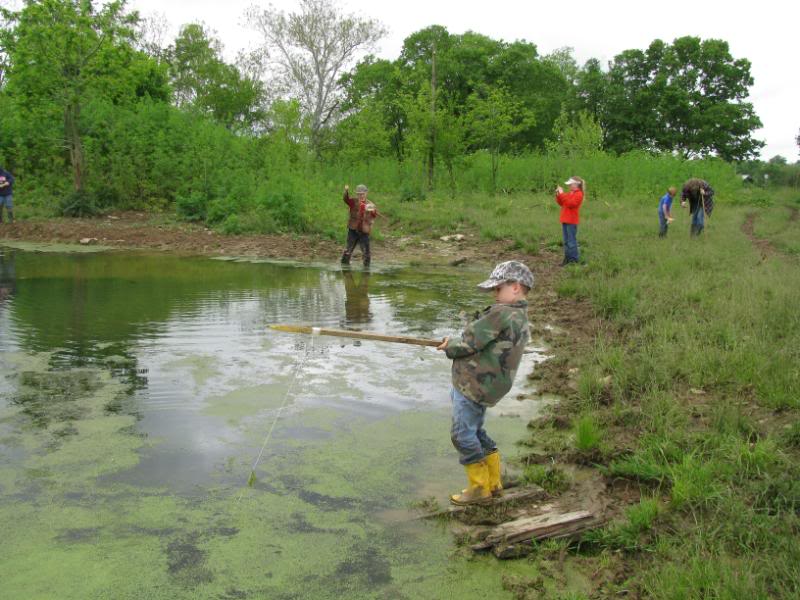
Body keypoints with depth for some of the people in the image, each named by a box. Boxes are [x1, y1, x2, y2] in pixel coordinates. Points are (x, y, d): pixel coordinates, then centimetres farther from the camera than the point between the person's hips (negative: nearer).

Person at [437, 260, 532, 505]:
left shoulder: (501, 313, -20)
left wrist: (449, 346, 2)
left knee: (463, 434, 0)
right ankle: (493, 482, 29)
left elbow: (470, 342, -17)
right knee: (475, 431, 21)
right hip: (482, 385, 10)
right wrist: (454, 345, 9)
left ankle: (479, 488, 12)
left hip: (474, 385, -10)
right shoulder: (520, 318, 13)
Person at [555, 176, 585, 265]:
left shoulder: (578, 194, -10)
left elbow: (570, 203, -22)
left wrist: (562, 194, -19)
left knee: (571, 241, -6)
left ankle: (574, 259, -1)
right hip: (565, 220, 9)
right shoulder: (569, 193, 16)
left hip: (571, 221, -9)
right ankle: (567, 258, 17)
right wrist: (558, 195, 4)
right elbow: (561, 203, 18)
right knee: (566, 241, 11)